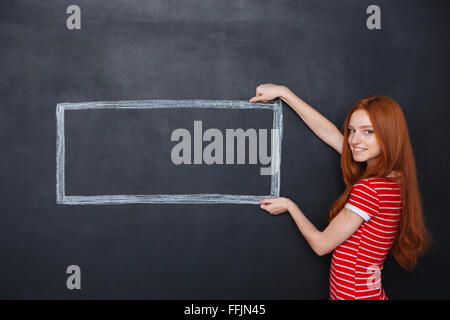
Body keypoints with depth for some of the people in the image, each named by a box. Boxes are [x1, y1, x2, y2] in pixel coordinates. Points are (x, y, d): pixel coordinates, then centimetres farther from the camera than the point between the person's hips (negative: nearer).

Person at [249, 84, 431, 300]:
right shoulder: (392, 177, 0)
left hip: (355, 294, -8)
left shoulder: (370, 187, -25)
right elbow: (329, 132, 6)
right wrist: (283, 93, 11)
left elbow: (321, 244, -15)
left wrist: (289, 206, 1)